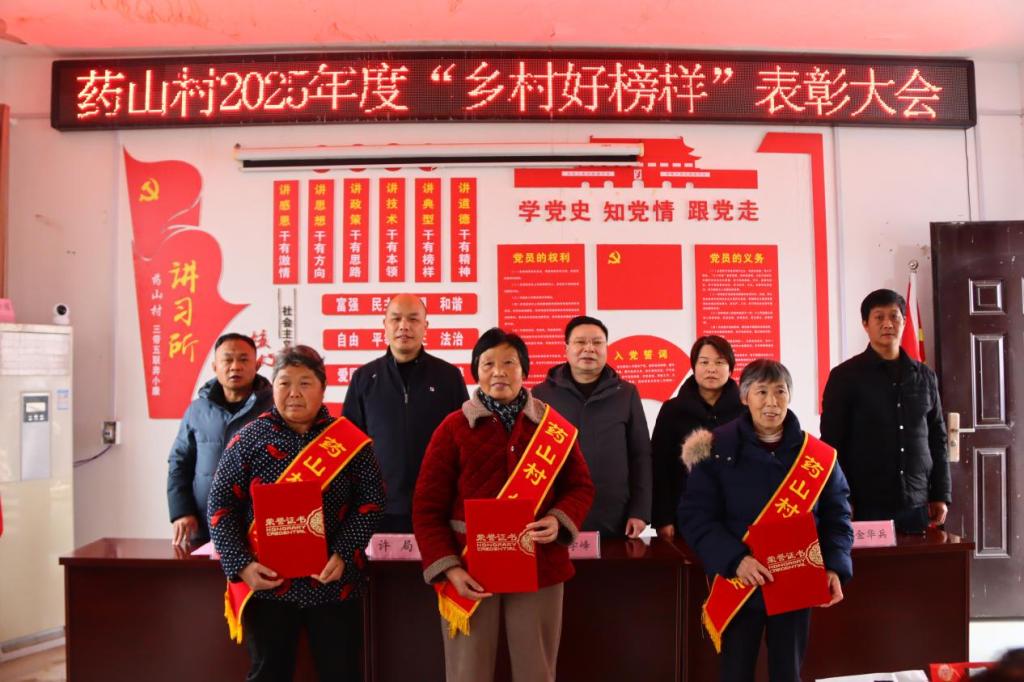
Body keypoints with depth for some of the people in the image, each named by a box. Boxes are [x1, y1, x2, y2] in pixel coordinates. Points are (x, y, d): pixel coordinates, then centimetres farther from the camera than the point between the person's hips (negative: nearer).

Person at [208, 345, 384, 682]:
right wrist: (241, 565, -13)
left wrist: (344, 555, -15)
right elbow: (222, 504, -2)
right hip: (266, 583, 0)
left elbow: (370, 499, -3)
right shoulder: (250, 438, -1)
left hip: (333, 583, 0)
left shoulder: (349, 439, -2)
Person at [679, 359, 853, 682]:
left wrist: (834, 567, -9)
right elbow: (695, 515, -10)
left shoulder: (818, 455, 0)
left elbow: (836, 516, 6)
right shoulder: (718, 448, -9)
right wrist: (734, 559, -23)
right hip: (738, 585, -2)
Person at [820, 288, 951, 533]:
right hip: (866, 505, -4)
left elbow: (937, 439, 14)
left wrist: (941, 495, 8)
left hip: (917, 504, 4)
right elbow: (832, 445, -5)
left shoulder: (925, 377, 11)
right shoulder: (844, 376, -2)